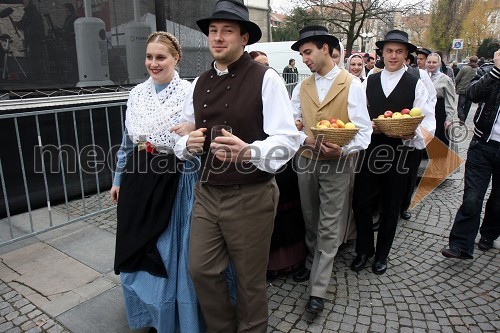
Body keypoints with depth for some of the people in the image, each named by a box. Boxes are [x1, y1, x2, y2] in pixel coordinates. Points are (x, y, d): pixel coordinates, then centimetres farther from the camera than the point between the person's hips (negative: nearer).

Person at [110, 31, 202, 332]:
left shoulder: (189, 92, -7)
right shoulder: (137, 94, 8)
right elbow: (128, 141, 14)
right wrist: (119, 179, 15)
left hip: (173, 180, -5)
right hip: (138, 177, 5)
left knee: (171, 248, 7)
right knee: (138, 248, 15)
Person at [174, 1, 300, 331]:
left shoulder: (266, 79, -9)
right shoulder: (199, 83, 11)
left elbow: (288, 140, -16)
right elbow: (182, 137, 16)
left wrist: (248, 151, -34)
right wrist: (189, 143, -8)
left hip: (251, 196, -5)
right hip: (206, 194, 6)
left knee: (250, 280, 12)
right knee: (201, 270, 13)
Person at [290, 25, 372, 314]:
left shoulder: (352, 85, -5)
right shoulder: (302, 88, 8)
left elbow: (363, 130, -9)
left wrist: (343, 150, -27)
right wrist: (306, 139, -18)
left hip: (338, 165, -4)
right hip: (307, 161, 5)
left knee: (328, 227, 1)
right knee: (311, 220, 17)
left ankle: (318, 290, 9)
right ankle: (314, 263, 39)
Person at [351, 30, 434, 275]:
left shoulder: (416, 85, 0)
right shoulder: (368, 82, 7)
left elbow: (428, 121, -5)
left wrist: (413, 133, -25)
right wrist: (368, 126, -15)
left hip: (399, 153, -1)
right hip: (370, 152, 2)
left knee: (391, 208, 11)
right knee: (361, 202, 1)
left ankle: (382, 255, 32)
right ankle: (364, 250, 25)